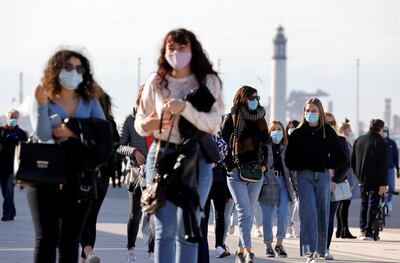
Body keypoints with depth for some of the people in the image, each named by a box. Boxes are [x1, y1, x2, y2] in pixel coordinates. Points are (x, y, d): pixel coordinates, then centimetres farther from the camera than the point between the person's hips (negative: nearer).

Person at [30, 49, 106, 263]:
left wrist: (74, 132, -14)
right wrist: (42, 104, -23)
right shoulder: (45, 101, 4)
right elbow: (43, 134, -12)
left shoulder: (89, 102, 12)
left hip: (80, 179, 3)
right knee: (47, 238, -10)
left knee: (71, 240, 7)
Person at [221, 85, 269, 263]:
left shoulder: (258, 119, 14)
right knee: (244, 212, -15)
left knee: (250, 213, 6)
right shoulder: (231, 119, -1)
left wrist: (264, 164, 2)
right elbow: (224, 143, -3)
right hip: (236, 173, -5)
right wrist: (231, 165, -10)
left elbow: (265, 141, 16)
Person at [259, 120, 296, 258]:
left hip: (283, 182, 3)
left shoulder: (286, 148, 13)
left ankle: (279, 244, 6)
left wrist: (294, 185, 13)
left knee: (283, 215, -8)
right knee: (267, 217, 2)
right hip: (267, 183, -3)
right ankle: (269, 247, 12)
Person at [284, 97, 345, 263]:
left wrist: (325, 163, -5)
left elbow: (339, 157, 9)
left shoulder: (328, 132, 4)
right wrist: (304, 164, -9)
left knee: (322, 214, 4)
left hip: (323, 176, 2)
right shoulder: (298, 133, 2)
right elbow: (289, 160, 3)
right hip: (304, 176, -2)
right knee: (308, 213, -13)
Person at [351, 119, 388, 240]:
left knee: (364, 203, 17)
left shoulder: (358, 140, 9)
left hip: (362, 179, 6)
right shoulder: (380, 142, -11)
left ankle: (362, 229, 15)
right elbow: (383, 165, -15)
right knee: (373, 204, -1)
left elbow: (352, 161, 14)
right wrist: (383, 184, -15)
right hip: (374, 180, -6)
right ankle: (368, 231, -5)